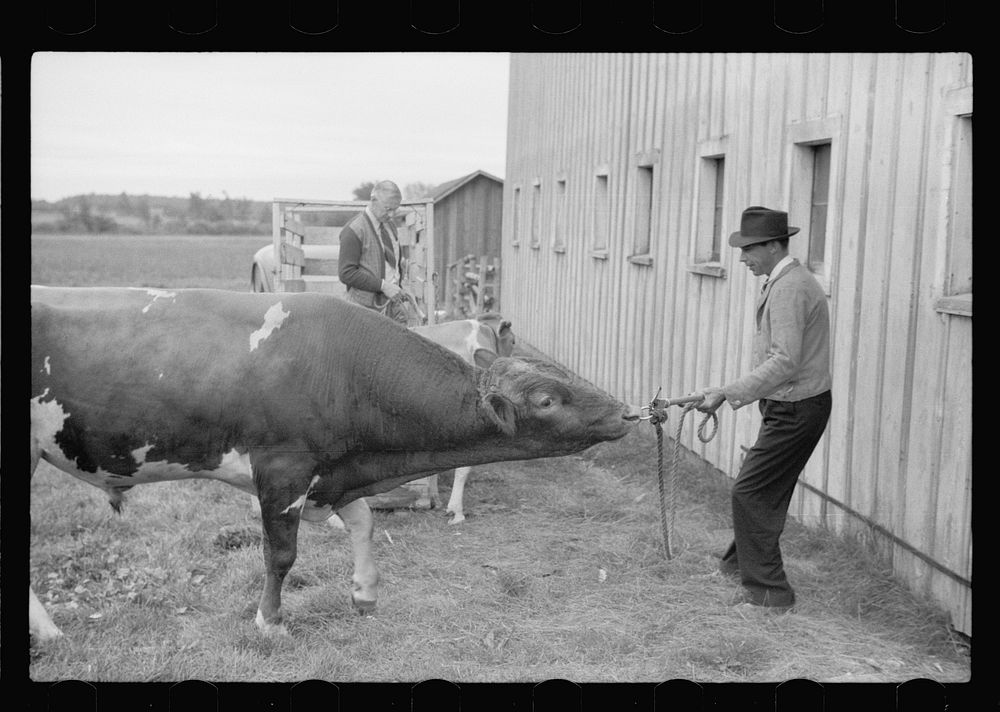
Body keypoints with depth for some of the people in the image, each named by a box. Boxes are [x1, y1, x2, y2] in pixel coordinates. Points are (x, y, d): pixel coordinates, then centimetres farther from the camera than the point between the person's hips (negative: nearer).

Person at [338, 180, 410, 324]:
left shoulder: (390, 226, 13)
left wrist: (398, 289, 11)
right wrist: (382, 285, -20)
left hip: (393, 306, 7)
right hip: (367, 307, -7)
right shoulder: (353, 231, -12)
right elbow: (346, 273, -17)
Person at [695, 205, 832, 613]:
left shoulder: (789, 288, -20)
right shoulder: (783, 281, 12)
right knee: (767, 492, 21)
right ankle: (741, 563, 37)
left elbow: (785, 362, -28)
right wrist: (738, 394, 14)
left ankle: (768, 592, 1)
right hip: (791, 406, 10)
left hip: (795, 410, -10)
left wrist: (727, 393, -26)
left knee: (750, 493, -6)